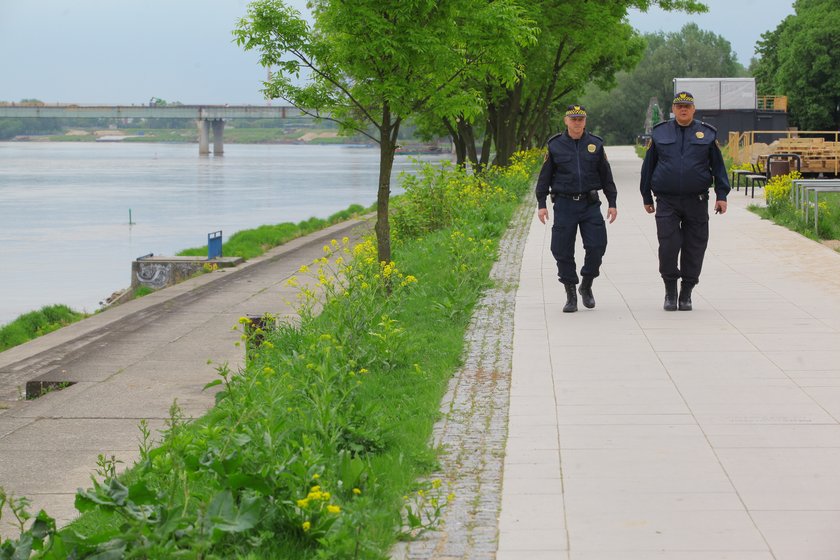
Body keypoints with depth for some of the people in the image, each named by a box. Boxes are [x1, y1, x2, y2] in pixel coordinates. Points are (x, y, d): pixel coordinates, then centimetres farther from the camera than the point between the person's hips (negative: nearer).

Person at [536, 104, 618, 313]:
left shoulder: (595, 144, 6)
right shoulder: (555, 145, 3)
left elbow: (606, 176, 10)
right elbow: (545, 176, 6)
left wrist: (612, 203, 7)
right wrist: (541, 204, 0)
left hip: (590, 204, 1)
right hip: (564, 205, -1)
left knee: (596, 246, -7)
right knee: (563, 250, -2)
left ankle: (587, 286, 16)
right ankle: (570, 295, 11)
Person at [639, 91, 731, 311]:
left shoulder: (707, 134, 7)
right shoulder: (660, 134, 8)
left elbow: (718, 166, 9)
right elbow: (648, 166, 13)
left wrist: (721, 195, 0)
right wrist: (646, 197, 12)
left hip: (697, 201, 1)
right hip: (667, 202, 0)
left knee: (694, 248, 2)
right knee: (668, 246, -9)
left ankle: (686, 293, 13)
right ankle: (670, 292, 6)